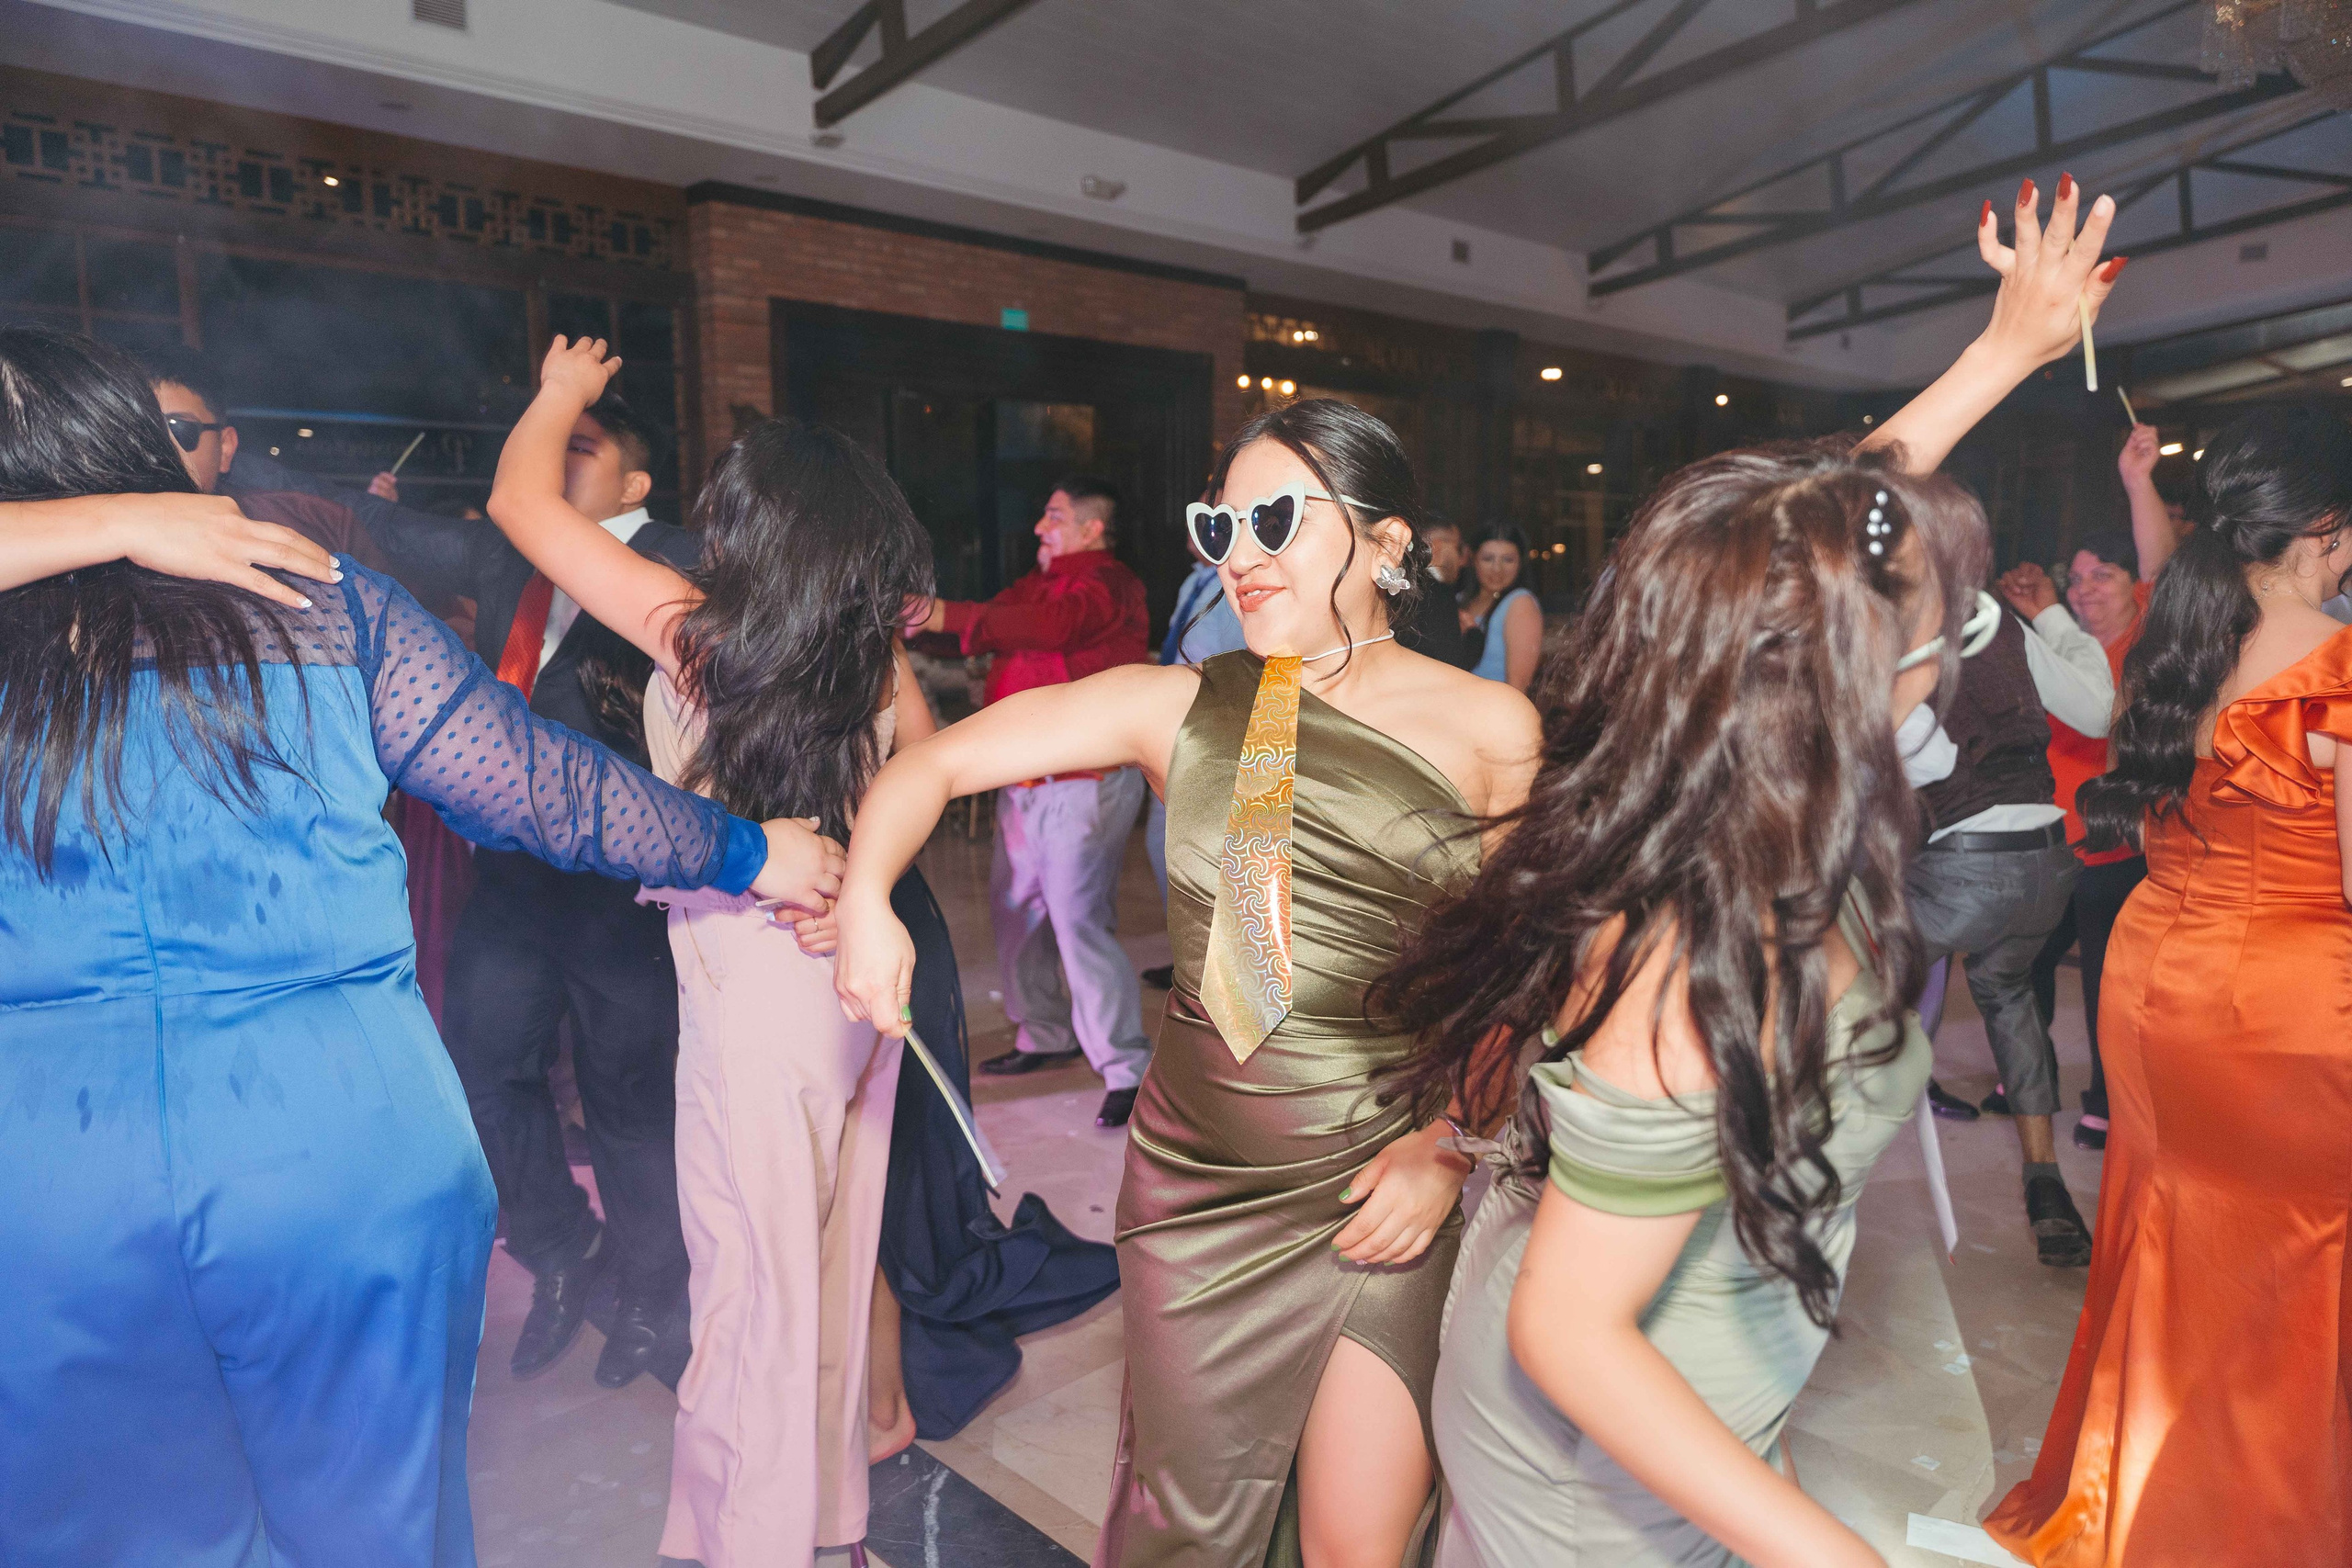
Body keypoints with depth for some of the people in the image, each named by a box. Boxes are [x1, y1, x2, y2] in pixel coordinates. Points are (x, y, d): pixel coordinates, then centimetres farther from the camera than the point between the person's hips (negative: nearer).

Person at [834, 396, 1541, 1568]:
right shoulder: (1179, 705, -3)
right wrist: (868, 895, -18)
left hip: (1388, 1188, -1)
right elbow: (932, 764, -1)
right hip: (1197, 1180, 1)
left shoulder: (1489, 728, -5)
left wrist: (1452, 1144, -11)